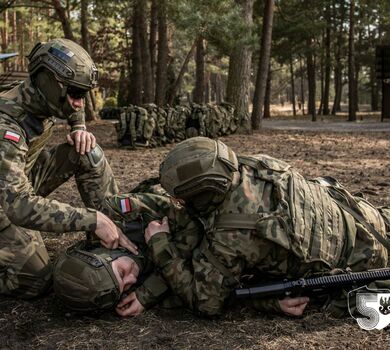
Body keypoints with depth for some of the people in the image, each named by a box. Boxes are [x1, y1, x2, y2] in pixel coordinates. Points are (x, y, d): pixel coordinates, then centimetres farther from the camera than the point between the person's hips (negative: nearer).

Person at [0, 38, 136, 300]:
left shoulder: (45, 99, -12)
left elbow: (73, 109, 16)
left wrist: (80, 129, -7)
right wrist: (92, 221, -50)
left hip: (23, 177, 7)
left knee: (88, 153, -11)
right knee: (37, 283, -18)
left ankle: (116, 225, -3)